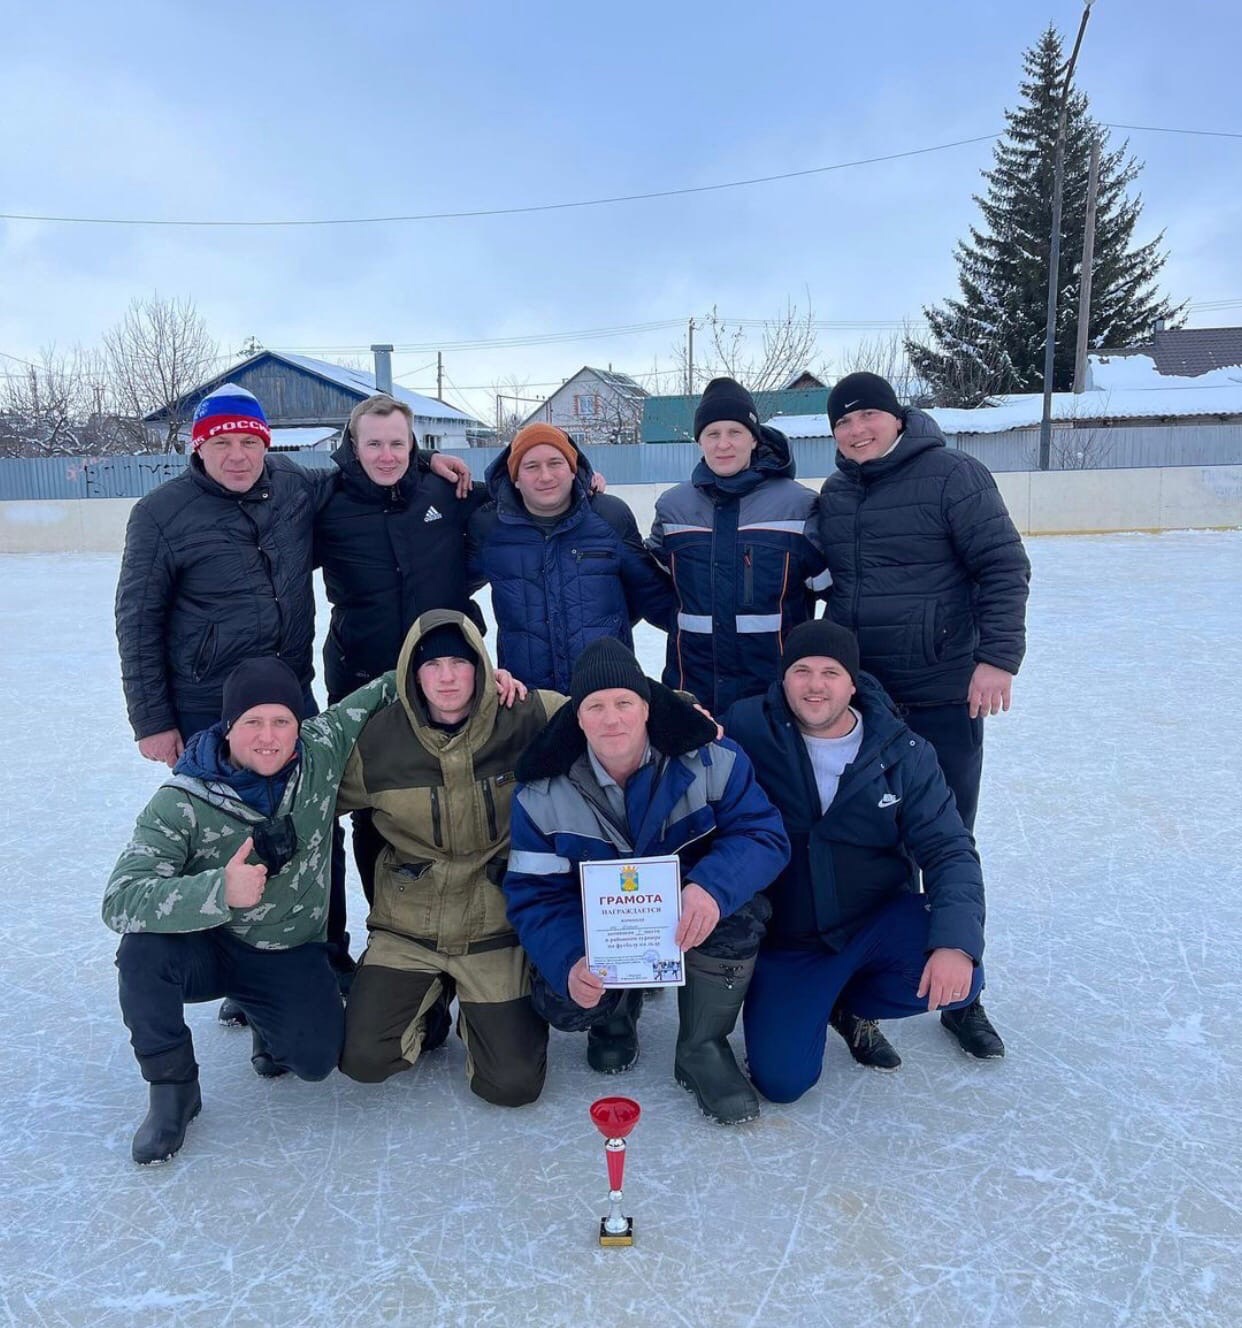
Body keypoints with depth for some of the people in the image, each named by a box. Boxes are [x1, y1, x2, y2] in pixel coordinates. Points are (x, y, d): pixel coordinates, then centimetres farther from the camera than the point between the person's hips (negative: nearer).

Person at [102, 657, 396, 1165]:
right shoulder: (181, 804, -22)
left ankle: (268, 1024, 19)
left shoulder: (323, 750, -13)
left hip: (291, 955, 2)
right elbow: (119, 901, -31)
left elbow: (383, 690, -1)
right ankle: (172, 1088, -8)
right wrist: (219, 891, -47)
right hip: (207, 947, -1)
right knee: (143, 948, -32)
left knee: (315, 1058, -19)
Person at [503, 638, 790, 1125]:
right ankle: (616, 1017, 16)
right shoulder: (543, 793, -15)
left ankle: (703, 1048, -7)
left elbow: (766, 835, -22)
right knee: (561, 1001, -26)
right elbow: (534, 894, -14)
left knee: (740, 902, -32)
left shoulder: (710, 759, -19)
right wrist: (569, 963, -35)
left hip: (695, 927, 0)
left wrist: (712, 886, -44)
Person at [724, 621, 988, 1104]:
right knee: (781, 1080, -14)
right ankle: (812, 1003, 23)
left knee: (956, 983, -25)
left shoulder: (903, 753, -6)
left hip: (880, 920, 2)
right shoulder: (746, 729, -11)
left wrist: (957, 942, -23)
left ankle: (849, 1001, 10)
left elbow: (949, 850, -8)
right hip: (786, 941, -2)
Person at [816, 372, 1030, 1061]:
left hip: (942, 696, -4)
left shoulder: (954, 475, -8)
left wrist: (997, 655, -20)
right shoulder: (833, 495, 8)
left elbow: (1004, 566, -11)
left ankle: (962, 996, 25)